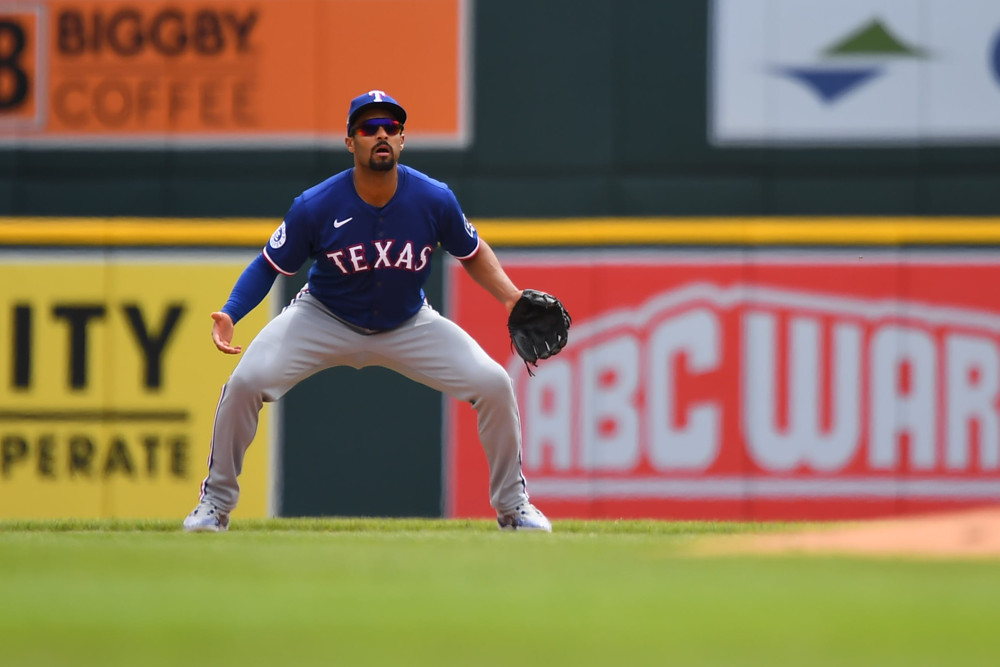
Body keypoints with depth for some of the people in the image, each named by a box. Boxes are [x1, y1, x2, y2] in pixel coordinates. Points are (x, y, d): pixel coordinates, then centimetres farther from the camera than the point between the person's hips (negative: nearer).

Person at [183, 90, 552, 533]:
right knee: (246, 382, -23)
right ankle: (215, 503, -1)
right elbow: (269, 265, -11)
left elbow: (471, 252, 0)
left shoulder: (434, 200, -19)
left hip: (407, 325, 1)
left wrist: (511, 297, -15)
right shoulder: (315, 206, -23)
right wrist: (228, 315, -27)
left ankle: (511, 504, 8)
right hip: (325, 321, -1)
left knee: (493, 384, -15)